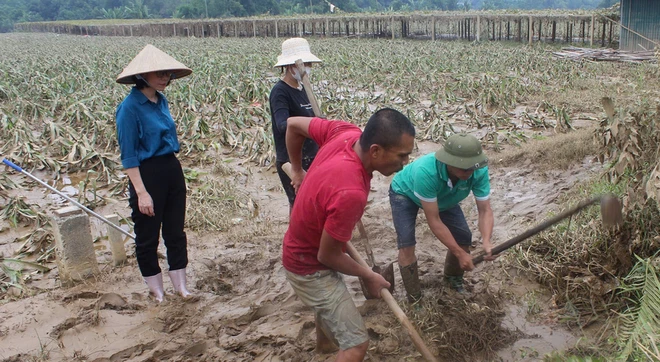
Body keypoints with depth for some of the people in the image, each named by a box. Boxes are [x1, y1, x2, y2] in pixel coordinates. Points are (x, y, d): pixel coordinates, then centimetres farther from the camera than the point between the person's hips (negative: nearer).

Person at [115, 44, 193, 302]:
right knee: (148, 236, 9)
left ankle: (181, 286, 28)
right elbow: (128, 155, -16)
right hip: (147, 174, -7)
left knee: (176, 232, 15)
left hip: (173, 170, 7)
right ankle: (156, 291, 26)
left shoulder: (161, 100, 6)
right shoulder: (130, 107, -15)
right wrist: (141, 192, -20)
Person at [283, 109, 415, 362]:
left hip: (301, 244, 9)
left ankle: (324, 336, 69)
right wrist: (369, 276, -9)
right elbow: (327, 256, -27)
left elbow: (293, 124, -1)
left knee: (331, 294, 38)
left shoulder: (346, 132, -19)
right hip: (310, 267, -9)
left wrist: (297, 170, 14)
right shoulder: (350, 193, -41)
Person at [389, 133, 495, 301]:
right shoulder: (426, 171, -47)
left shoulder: (479, 171, -34)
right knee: (406, 244, -20)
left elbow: (485, 210, -26)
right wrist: (460, 253, -37)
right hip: (404, 193, -4)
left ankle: (454, 278, 29)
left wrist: (486, 241, -44)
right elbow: (434, 221, -40)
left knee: (464, 238, -2)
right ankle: (414, 299, -1)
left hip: (442, 197, 5)